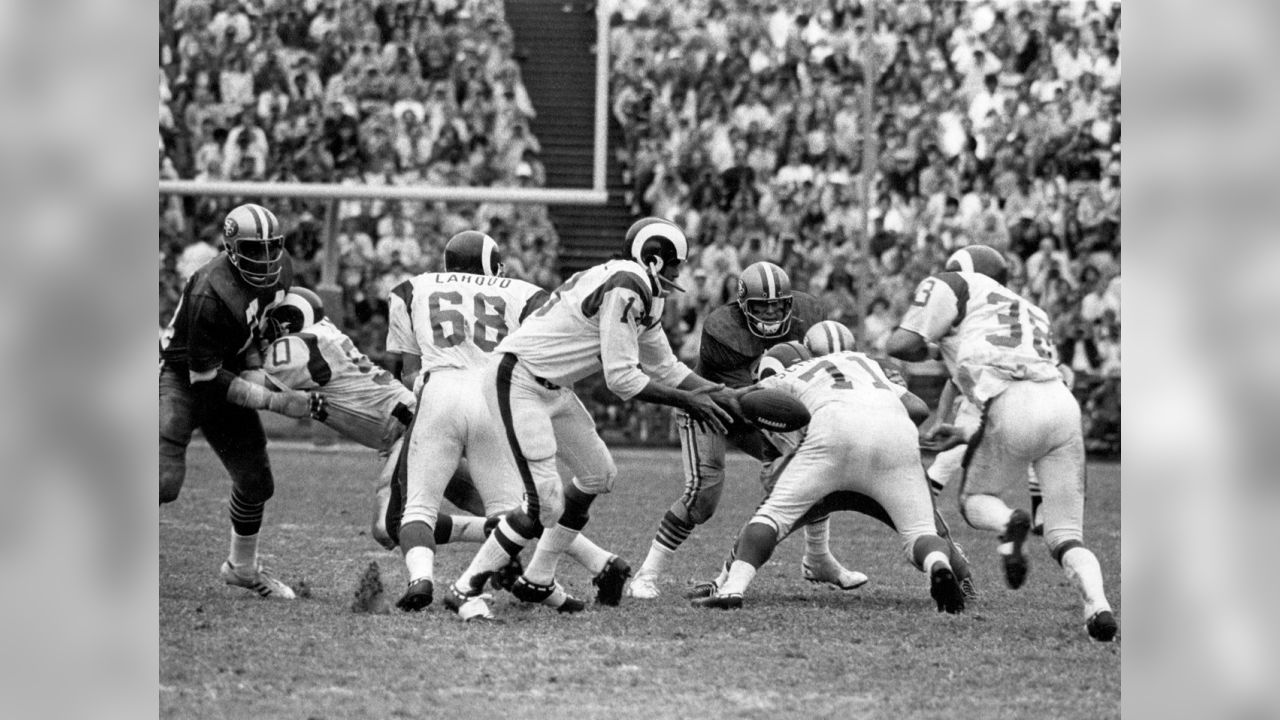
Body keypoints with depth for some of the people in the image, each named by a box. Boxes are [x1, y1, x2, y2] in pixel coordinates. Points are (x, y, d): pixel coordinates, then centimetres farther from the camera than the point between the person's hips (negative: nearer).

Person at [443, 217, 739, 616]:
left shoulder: (644, 296, 12)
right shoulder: (624, 290, -20)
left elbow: (664, 367, 20)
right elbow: (621, 378, -20)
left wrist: (715, 392, 8)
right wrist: (687, 401, -13)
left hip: (551, 386, 11)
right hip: (517, 383, -11)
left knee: (597, 474, 17)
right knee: (544, 504, -15)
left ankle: (537, 581, 25)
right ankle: (466, 587, -4)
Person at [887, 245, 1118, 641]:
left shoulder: (953, 286, 20)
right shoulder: (1032, 314, 37)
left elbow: (901, 345, 9)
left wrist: (925, 350, 32)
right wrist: (968, 436, 41)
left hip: (1012, 406, -5)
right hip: (1063, 404, 5)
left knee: (974, 502, 21)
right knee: (1066, 537, 9)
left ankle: (1008, 523, -13)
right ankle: (1097, 604, -19)